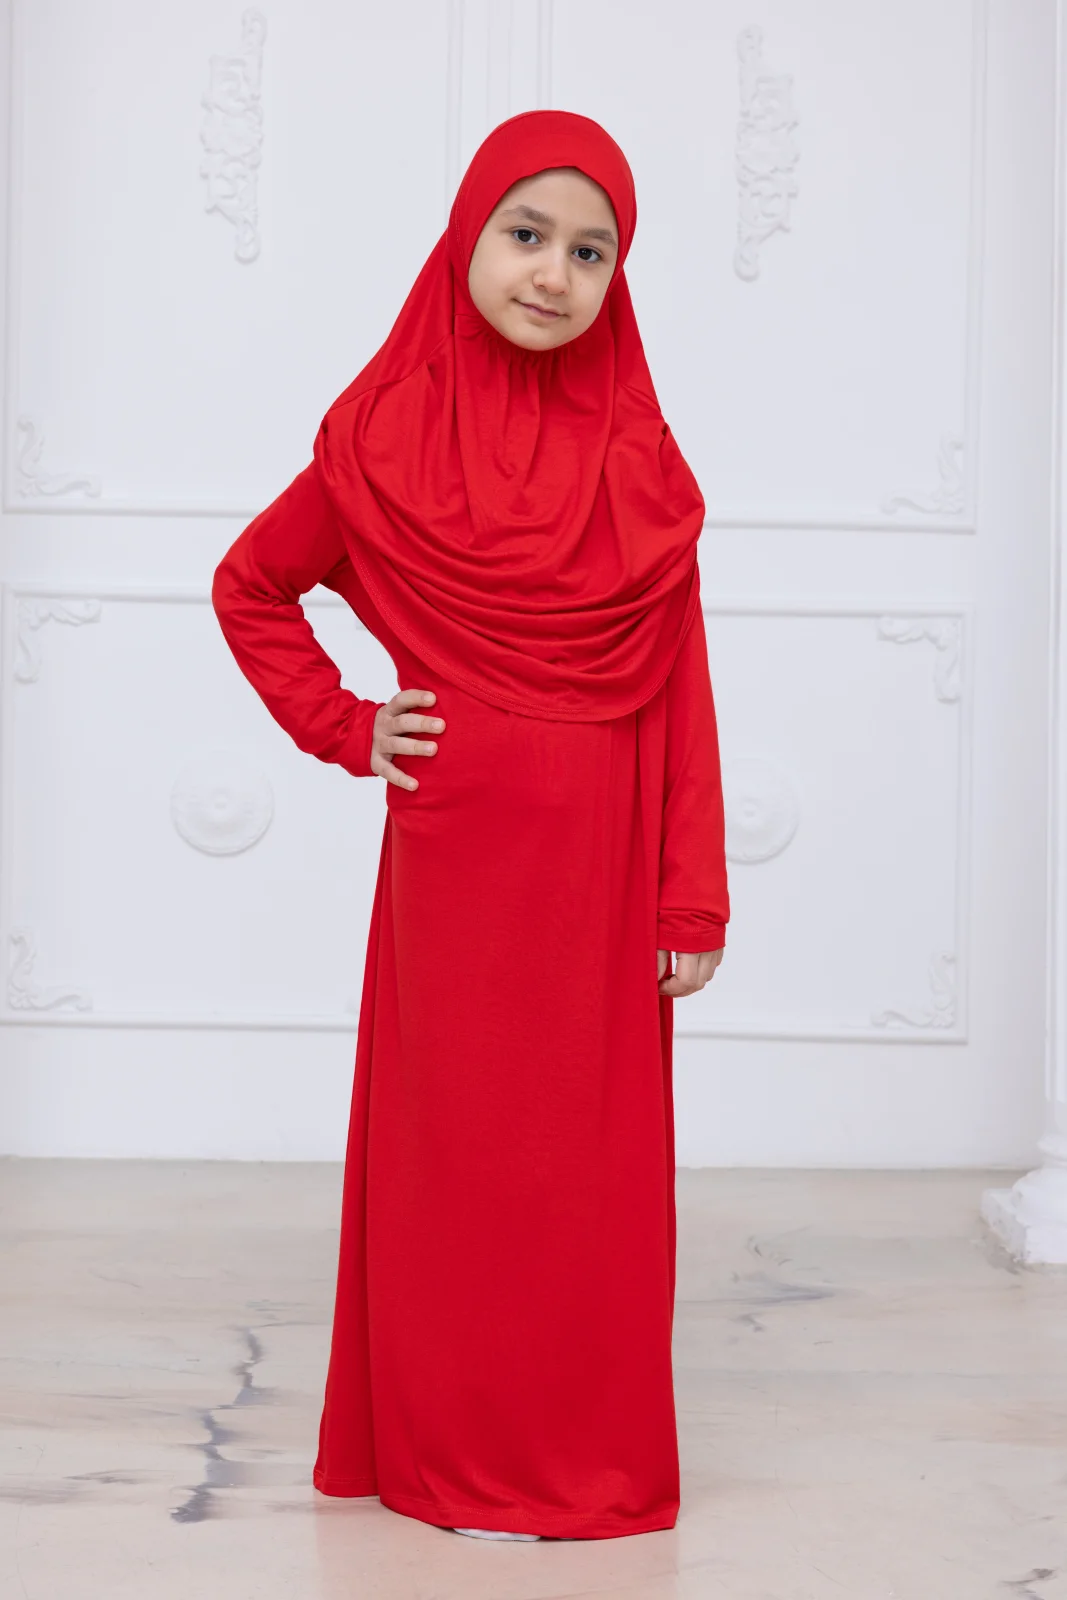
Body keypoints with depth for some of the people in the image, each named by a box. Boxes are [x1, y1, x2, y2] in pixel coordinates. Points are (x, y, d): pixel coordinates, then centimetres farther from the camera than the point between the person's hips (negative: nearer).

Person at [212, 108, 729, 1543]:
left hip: (602, 864, 2)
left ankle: (588, 1454, 22)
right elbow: (249, 587, 13)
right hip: (458, 849, -2)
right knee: (456, 1147, 4)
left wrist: (695, 899, -2)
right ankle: (460, 1459, 18)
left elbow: (682, 690, 1)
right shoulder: (385, 438, -1)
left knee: (596, 1162, 7)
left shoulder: (637, 452, 3)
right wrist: (344, 729, 1)